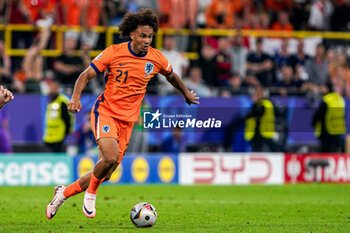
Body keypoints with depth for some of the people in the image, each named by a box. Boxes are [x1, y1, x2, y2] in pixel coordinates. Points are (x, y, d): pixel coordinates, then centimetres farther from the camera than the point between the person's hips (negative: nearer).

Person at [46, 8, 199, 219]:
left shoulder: (157, 59, -1)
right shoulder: (114, 53, -10)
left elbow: (171, 76, 21)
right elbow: (86, 75, -4)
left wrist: (186, 94, 35)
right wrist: (76, 97, -22)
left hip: (128, 119, 4)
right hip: (106, 112, -4)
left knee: (105, 174, 4)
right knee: (111, 157, -30)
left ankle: (64, 192, 28)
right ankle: (91, 193, -2)